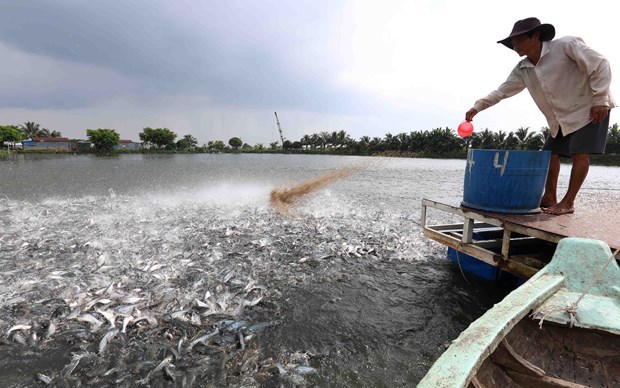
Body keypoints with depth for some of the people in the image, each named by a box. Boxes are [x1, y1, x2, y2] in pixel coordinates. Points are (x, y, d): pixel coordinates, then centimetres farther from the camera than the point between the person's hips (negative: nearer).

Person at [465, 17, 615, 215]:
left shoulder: (567, 45, -19)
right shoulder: (522, 70, -2)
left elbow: (600, 65, -17)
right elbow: (502, 91, -1)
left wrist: (600, 100, -21)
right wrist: (477, 106, -13)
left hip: (590, 108, -6)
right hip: (560, 117, 6)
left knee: (579, 153, -12)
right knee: (550, 152, 2)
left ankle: (568, 202, -7)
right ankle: (549, 198, 10)